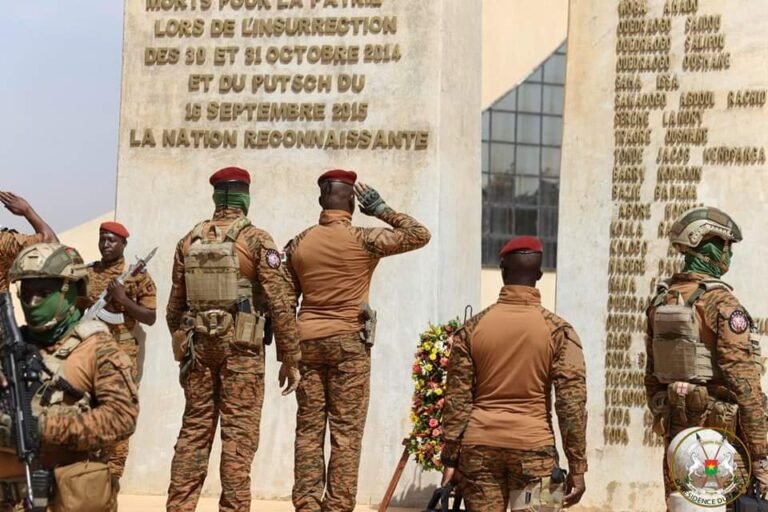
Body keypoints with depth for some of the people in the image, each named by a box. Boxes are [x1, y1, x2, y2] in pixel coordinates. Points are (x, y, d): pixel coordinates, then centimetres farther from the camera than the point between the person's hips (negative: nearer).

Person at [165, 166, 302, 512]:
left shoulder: (189, 241, 8)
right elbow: (280, 304, -10)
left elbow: (175, 306, 13)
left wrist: (182, 349, 24)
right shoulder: (257, 240, -6)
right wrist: (290, 360, -5)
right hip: (242, 348, -4)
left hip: (198, 346, 4)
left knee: (194, 431, 10)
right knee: (238, 434, -2)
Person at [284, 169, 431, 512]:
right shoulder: (363, 239, -6)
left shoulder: (298, 244, 6)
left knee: (308, 428, 6)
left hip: (307, 340, 4)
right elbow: (420, 236, -1)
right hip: (348, 342, -4)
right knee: (346, 430, -1)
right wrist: (381, 210, 5)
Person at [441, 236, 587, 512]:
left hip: (479, 446, 2)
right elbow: (572, 402, -5)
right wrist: (577, 466, -2)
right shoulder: (558, 330, -2)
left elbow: (457, 398, 3)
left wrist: (450, 459, 7)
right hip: (533, 446, -2)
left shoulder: (471, 328, 3)